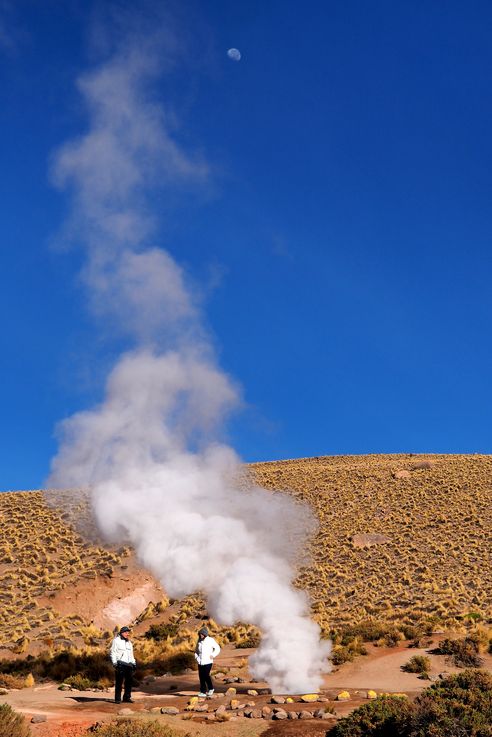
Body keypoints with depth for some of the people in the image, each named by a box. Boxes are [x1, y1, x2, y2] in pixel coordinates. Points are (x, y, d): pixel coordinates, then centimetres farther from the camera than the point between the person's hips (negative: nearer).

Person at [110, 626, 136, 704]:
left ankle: (127, 697, 13)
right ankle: (117, 699, -3)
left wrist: (133, 663, 20)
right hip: (120, 664, -6)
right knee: (119, 682, -8)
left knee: (129, 681, 5)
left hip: (129, 664, 6)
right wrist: (114, 663, -13)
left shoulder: (129, 642, 22)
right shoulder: (116, 641, 1)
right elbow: (112, 652, -4)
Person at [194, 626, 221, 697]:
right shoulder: (199, 641, 10)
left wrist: (213, 655, -6)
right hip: (200, 662, 5)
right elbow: (196, 650, 23)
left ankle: (211, 688, 8)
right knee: (201, 677, 2)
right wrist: (196, 657, 8)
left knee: (206, 675, -14)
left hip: (207, 662, -5)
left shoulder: (210, 640, -4)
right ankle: (203, 692, 8)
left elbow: (217, 648, 4)